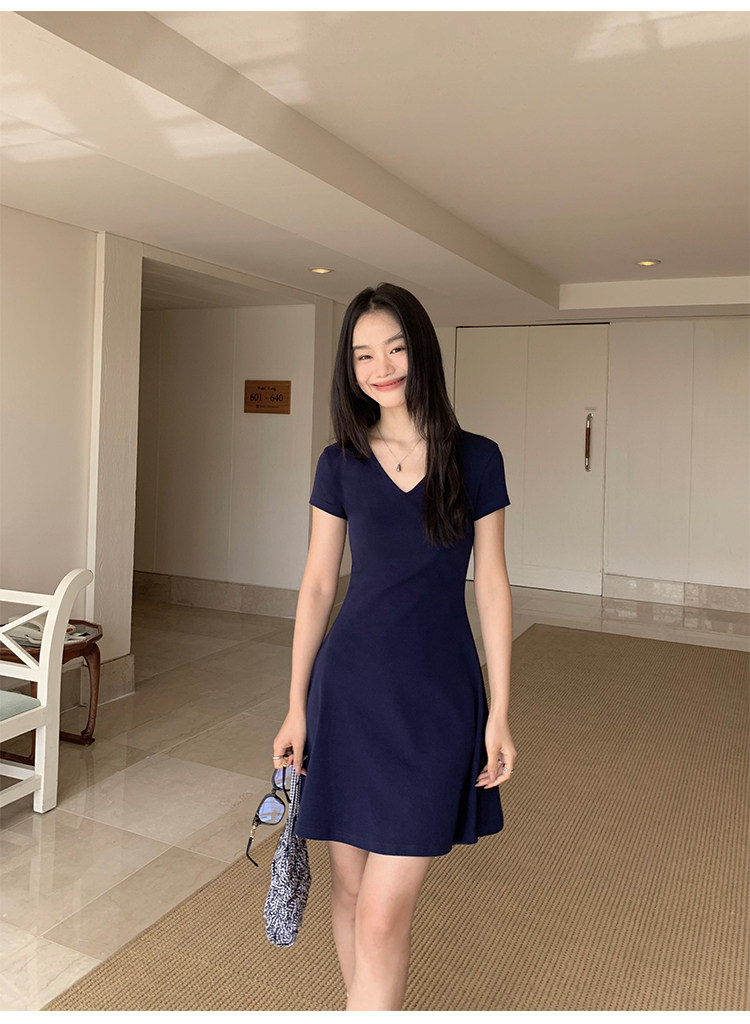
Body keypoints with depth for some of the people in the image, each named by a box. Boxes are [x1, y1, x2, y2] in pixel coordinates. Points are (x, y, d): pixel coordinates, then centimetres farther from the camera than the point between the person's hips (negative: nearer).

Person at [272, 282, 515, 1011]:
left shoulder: (476, 459, -2)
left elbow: (491, 587, 0)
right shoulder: (340, 464, 1)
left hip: (437, 696, -2)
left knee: (383, 916, -2)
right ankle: (364, 1006, 40)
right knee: (349, 884, 15)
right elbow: (317, 585, 4)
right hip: (349, 687, 2)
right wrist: (295, 706, 3)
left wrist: (500, 715, -2)